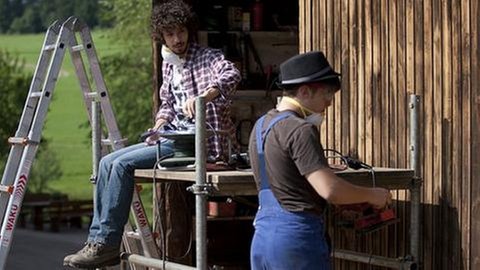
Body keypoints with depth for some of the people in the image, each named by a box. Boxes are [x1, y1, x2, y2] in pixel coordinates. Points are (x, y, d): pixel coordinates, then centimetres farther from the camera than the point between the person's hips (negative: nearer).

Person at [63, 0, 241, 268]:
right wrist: (158, 127, 3)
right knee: (108, 162, -2)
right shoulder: (168, 65, 16)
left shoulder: (208, 57, -8)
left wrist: (201, 97, -47)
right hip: (174, 138, 9)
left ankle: (107, 244, -17)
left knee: (123, 164, -21)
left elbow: (232, 75, -30)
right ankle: (98, 240, -3)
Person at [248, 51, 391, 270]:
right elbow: (329, 189, -22)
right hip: (298, 236, -9)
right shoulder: (300, 130, -14)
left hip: (261, 235, 9)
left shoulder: (260, 126, 14)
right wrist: (372, 195, -6)